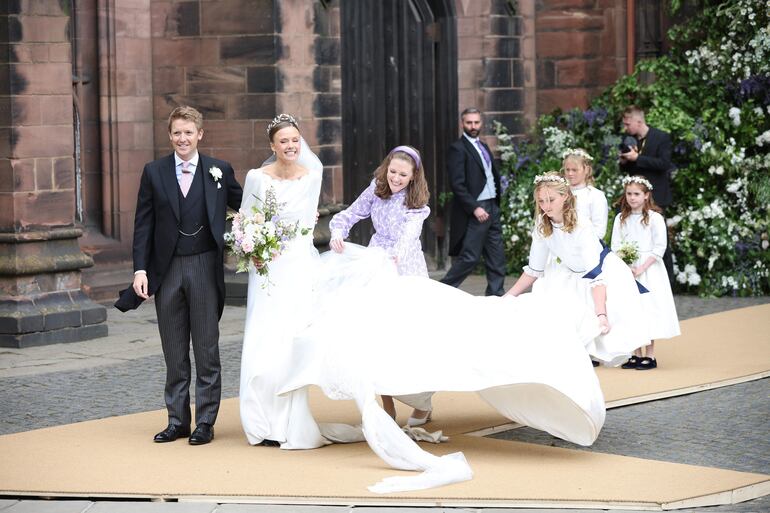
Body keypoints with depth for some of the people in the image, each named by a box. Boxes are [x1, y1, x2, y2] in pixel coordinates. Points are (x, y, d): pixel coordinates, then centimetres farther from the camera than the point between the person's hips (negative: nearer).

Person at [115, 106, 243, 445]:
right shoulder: (154, 173, 4)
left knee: (207, 350, 2)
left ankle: (205, 422, 9)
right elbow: (143, 225, 4)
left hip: (204, 267, -2)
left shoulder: (219, 171, 1)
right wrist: (140, 269, -3)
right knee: (174, 353, 9)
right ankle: (177, 421, 17)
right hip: (166, 270, 2)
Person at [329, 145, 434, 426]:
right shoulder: (376, 189, 1)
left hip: (406, 270, -4)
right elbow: (349, 214, 6)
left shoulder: (416, 204, -12)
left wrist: (396, 256, -49)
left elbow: (409, 234, -29)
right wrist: (338, 232, -16)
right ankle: (388, 407, 7)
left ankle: (422, 403, 9)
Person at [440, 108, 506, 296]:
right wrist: (474, 208, -19)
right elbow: (457, 184, -15)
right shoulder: (458, 148, -9)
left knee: (497, 258, 8)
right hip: (475, 211, -8)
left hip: (492, 209, 8)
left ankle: (496, 294, 13)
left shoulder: (484, 147, 17)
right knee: (469, 257, -9)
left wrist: (497, 201, 11)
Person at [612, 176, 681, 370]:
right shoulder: (621, 219, 8)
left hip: (649, 270, -4)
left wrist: (641, 268, -17)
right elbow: (615, 246, 4)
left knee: (649, 308, -4)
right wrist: (626, 266, -12)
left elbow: (659, 248, -10)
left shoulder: (654, 218, -5)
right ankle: (636, 354, 15)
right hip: (627, 270, 4)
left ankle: (650, 356, 3)